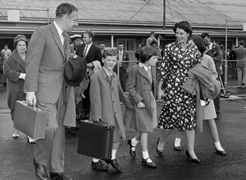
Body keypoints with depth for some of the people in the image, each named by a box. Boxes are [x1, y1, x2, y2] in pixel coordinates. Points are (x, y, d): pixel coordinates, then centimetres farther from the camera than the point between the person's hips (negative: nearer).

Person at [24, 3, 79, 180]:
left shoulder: (66, 37, 16)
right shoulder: (41, 33, -8)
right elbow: (32, 63, -13)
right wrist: (30, 90, -19)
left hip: (62, 90, 8)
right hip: (45, 89, -7)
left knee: (59, 129, 7)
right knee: (50, 126, -16)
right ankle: (40, 160, 10)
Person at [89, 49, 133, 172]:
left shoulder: (114, 76, 9)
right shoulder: (96, 77, -14)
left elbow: (120, 93, 18)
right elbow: (95, 98, -16)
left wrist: (129, 104, 21)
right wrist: (96, 115, -18)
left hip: (116, 112, 7)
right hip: (103, 114, -7)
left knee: (118, 136, 12)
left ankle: (112, 158, 33)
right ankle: (95, 161, 26)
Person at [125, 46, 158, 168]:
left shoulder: (152, 68, 6)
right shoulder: (135, 69, -15)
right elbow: (130, 87, -14)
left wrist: (153, 99, 10)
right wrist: (138, 100, -18)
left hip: (150, 101, 7)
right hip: (140, 102, -7)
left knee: (148, 128, 12)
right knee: (145, 129, -3)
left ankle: (133, 142, 39)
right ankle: (145, 158, 7)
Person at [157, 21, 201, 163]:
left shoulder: (194, 49, 6)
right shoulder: (170, 48, -1)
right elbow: (164, 68, 0)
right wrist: (159, 88, -1)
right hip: (173, 86, -3)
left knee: (190, 118, 3)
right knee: (172, 115, -2)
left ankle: (191, 151, 10)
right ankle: (162, 141, 25)